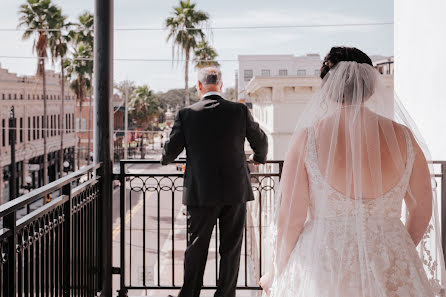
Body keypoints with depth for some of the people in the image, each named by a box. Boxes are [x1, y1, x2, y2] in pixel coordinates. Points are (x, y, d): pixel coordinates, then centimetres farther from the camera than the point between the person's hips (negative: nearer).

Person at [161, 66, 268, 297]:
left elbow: (170, 151, 1)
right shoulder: (240, 111, -2)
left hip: (201, 192, 0)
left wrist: (166, 160, 25)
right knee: (231, 248, 9)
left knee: (196, 247, 11)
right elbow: (260, 141, 10)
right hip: (236, 191, 1)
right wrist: (259, 157, 32)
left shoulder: (186, 115, -5)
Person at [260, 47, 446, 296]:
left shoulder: (308, 137, -11)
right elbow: (422, 211, 5)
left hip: (323, 269, -2)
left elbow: (290, 218, -8)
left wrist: (276, 273, 7)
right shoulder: (403, 137, -4)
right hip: (390, 275, 2)